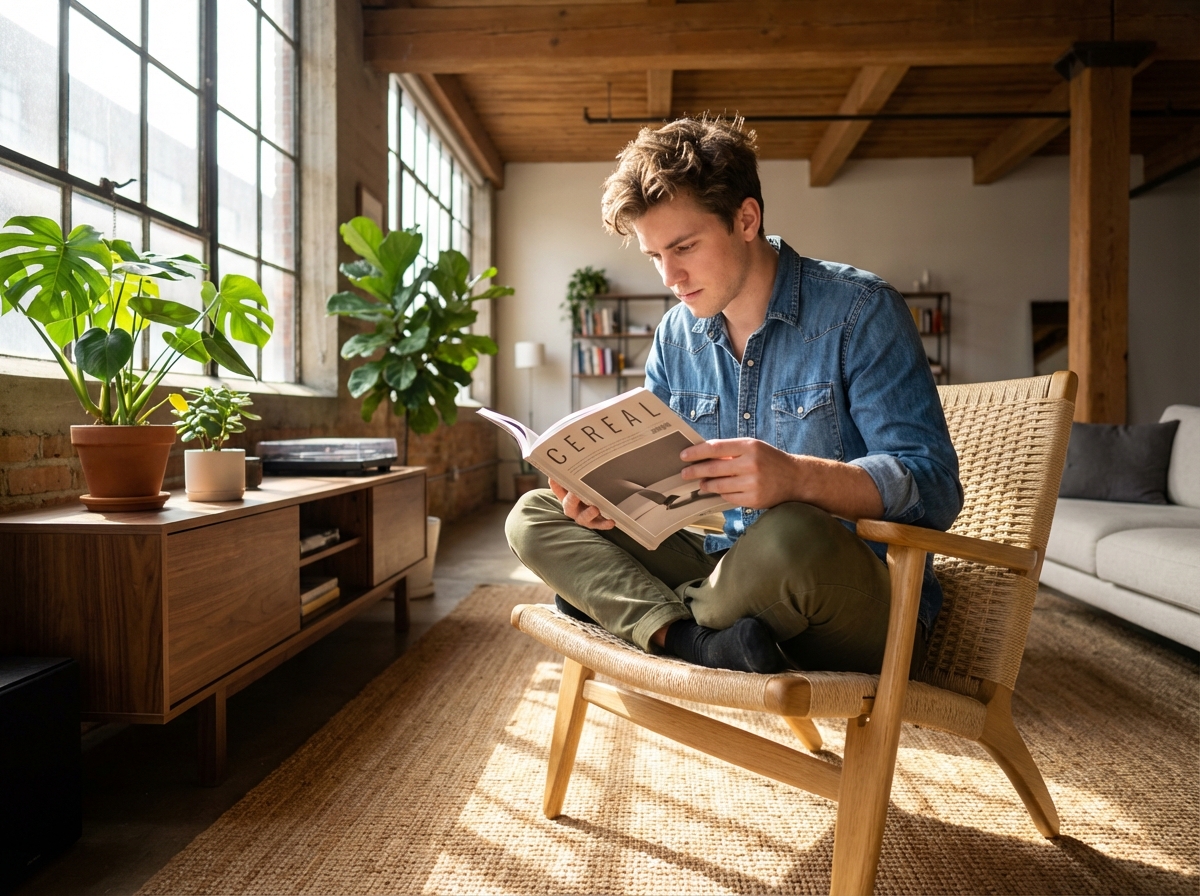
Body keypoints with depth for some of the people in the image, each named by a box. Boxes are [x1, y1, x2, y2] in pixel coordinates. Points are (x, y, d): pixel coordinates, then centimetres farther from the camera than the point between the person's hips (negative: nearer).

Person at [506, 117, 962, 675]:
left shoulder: (860, 311, -10)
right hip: (722, 568, 6)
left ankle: (649, 619, -10)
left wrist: (798, 477, -36)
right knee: (533, 516, -2)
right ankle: (701, 643, -25)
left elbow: (935, 489, -17)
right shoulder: (674, 336, 9)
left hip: (870, 604, -5)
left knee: (788, 534, -41)